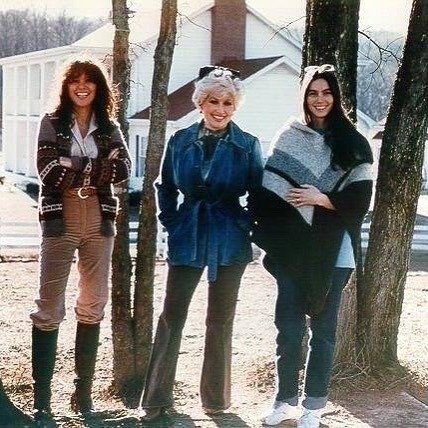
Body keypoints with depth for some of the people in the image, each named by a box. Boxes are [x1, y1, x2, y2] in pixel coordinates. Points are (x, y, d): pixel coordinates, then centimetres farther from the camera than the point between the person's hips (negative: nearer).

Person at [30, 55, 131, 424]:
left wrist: (75, 176, -13)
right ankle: (42, 397, -2)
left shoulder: (109, 127, 10)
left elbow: (123, 170, -5)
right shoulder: (52, 123, 3)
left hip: (99, 221, 4)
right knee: (49, 307, -4)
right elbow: (49, 171, -11)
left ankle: (84, 390, 17)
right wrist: (96, 173, -10)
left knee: (93, 305, 8)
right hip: (61, 220, -3)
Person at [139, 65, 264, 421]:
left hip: (230, 243, -1)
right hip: (186, 241, 1)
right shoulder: (181, 141, 1)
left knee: (220, 322, 9)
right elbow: (166, 188, 13)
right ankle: (157, 397, 9)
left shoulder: (248, 145, -4)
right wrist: (172, 223, 5)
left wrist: (247, 226, -4)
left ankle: (216, 398, 21)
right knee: (171, 317, 1)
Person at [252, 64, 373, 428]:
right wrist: (268, 233, -5)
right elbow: (270, 188, 5)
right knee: (288, 327, 5)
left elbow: (360, 200, -2)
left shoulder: (352, 143, 0)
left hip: (331, 252, -1)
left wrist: (322, 199, -16)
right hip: (292, 248, 2)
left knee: (323, 329, 6)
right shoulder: (289, 136, 6)